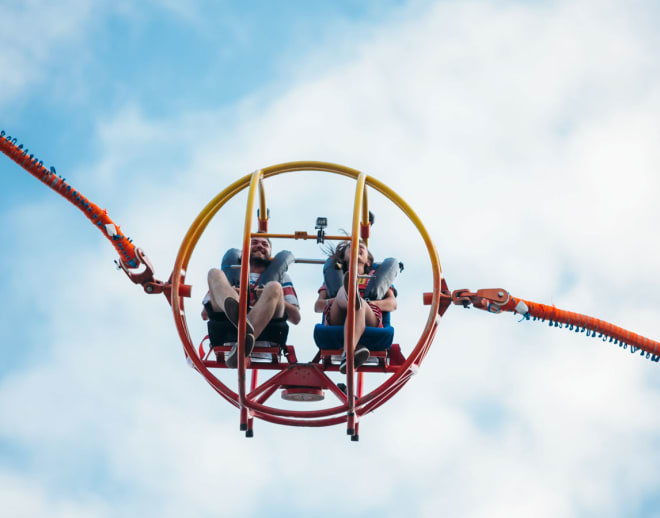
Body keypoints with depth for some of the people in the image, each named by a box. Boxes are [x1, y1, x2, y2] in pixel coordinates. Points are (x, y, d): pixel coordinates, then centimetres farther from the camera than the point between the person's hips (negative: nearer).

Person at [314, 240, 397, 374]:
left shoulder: (376, 277, 40)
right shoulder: (334, 277, 41)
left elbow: (392, 304, 19)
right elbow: (317, 306, 22)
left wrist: (367, 302, -2)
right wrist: (337, 300, -2)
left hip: (369, 320, 0)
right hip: (335, 321, 0)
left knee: (358, 306, -40)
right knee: (344, 289, -33)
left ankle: (348, 354, -70)